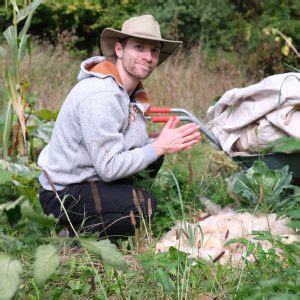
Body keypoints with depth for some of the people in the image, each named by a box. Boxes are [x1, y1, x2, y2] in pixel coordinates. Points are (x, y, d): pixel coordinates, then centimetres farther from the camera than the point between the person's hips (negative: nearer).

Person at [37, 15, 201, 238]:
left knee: (154, 154, 8)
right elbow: (108, 168, -26)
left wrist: (162, 143, -13)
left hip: (91, 179, 10)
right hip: (63, 195, -9)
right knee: (144, 205, -24)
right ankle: (80, 234, -3)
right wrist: (159, 147, -20)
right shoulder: (100, 96, -25)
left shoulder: (132, 91, 5)